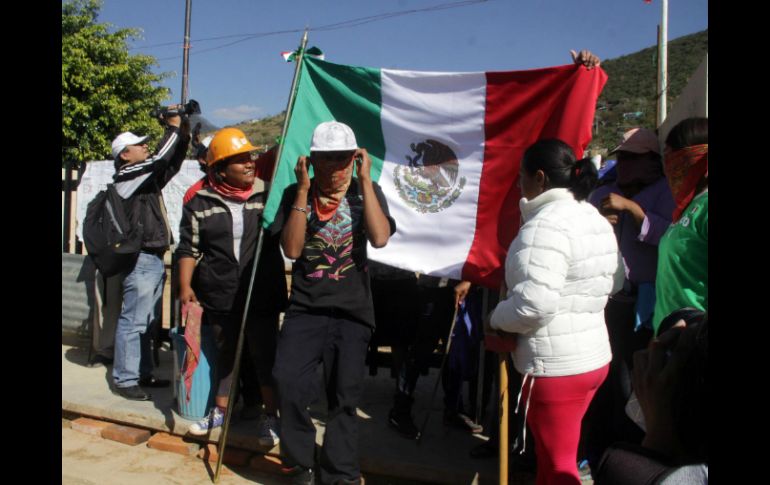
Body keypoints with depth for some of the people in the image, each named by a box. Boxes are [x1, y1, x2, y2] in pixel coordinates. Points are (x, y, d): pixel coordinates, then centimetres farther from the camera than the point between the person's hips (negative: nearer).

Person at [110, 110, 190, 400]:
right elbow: (160, 158, -18)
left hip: (154, 260, 9)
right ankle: (125, 380, 1)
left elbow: (171, 164, 21)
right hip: (142, 261, -9)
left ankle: (142, 373, 22)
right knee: (133, 321, -5)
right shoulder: (126, 176, -8)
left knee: (145, 321, 14)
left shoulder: (148, 178, 18)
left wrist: (183, 135, 9)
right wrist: (173, 128, -5)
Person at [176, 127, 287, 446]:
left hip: (263, 297, -1)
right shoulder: (201, 204, -1)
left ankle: (271, 416, 22)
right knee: (226, 354, 18)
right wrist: (185, 285, -2)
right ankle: (220, 411, 36)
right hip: (219, 298, 2)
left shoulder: (268, 196, -3)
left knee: (266, 356, 6)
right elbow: (188, 247, 5)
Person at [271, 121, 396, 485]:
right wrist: (304, 190, -13)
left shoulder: (366, 192, 2)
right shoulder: (296, 195, 2)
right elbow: (292, 249, -9)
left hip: (352, 311, 0)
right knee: (289, 384, -18)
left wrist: (365, 179, -14)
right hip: (305, 308, 0)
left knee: (344, 398, 6)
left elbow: (380, 238, -15)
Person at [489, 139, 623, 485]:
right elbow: (614, 282, 20)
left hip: (554, 366, -9)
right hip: (595, 356, 9)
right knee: (550, 454, 24)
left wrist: (497, 320, -12)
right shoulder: (597, 220, 9)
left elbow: (534, 303, -29)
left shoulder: (546, 224, -20)